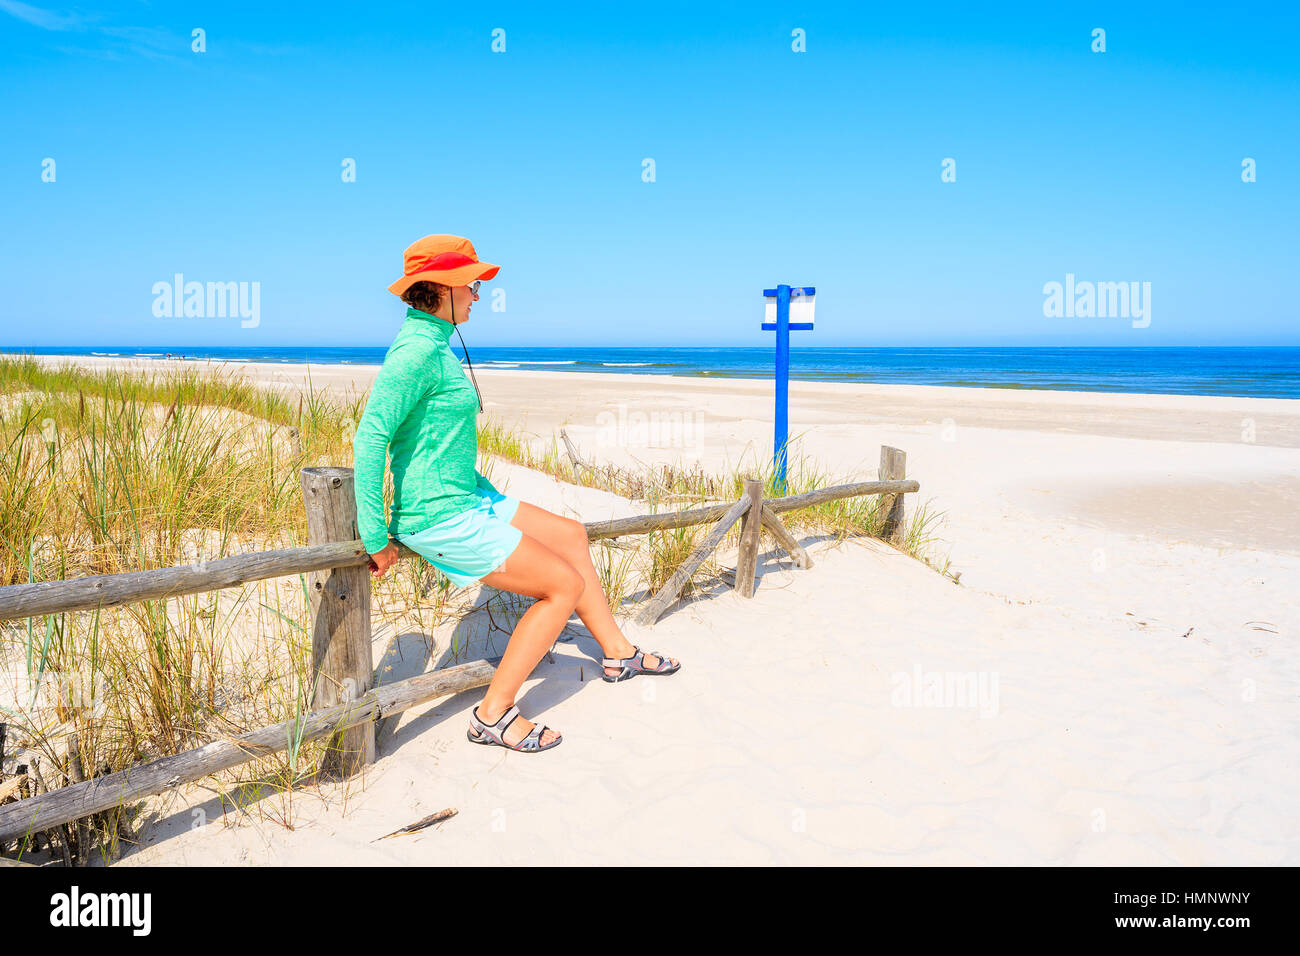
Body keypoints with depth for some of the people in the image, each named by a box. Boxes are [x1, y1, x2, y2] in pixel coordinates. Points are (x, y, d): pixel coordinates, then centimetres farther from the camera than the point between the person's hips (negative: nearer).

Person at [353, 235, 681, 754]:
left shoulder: (434, 342, 10)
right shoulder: (419, 349, -21)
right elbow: (369, 438, -26)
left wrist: (473, 490, 27)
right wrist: (377, 538, -23)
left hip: (468, 497, 10)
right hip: (441, 518, -10)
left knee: (569, 534, 19)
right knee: (565, 584, -6)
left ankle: (618, 652, 32)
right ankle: (493, 714, 3)